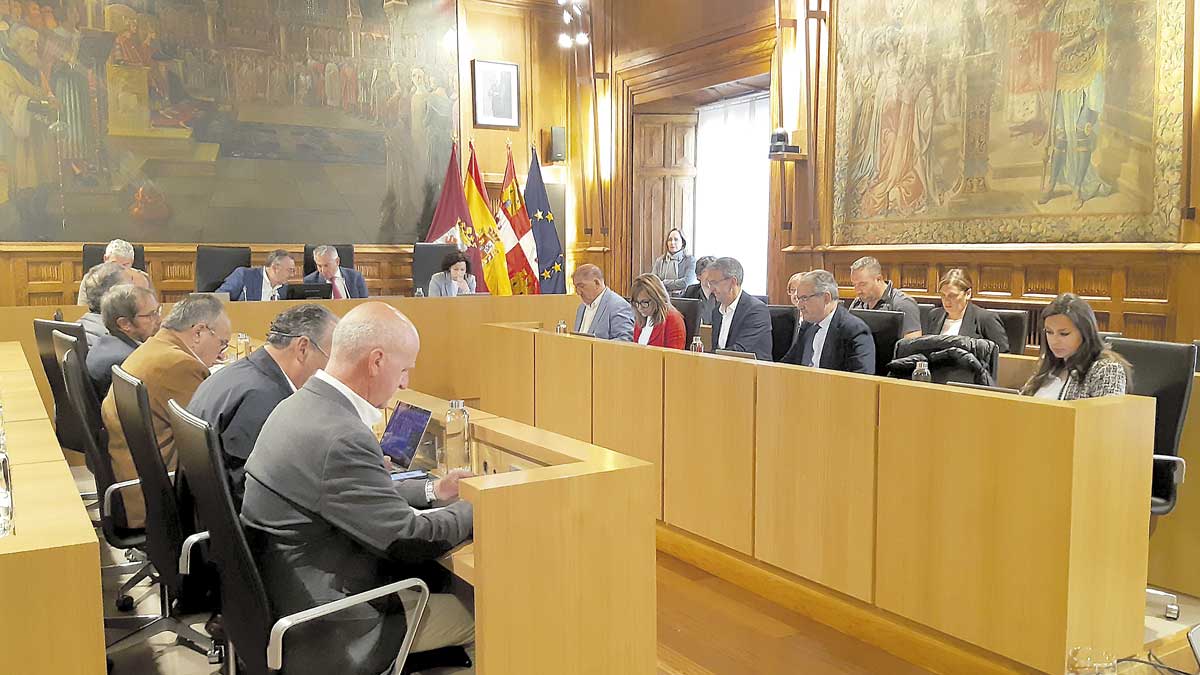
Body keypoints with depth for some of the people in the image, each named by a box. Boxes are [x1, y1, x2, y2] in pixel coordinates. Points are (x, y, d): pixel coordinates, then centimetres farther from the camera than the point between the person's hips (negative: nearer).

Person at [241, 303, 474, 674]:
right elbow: (411, 539, -21)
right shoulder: (340, 438, -28)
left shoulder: (301, 405, 2)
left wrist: (432, 491, 10)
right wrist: (477, 505, -6)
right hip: (318, 633, -9)